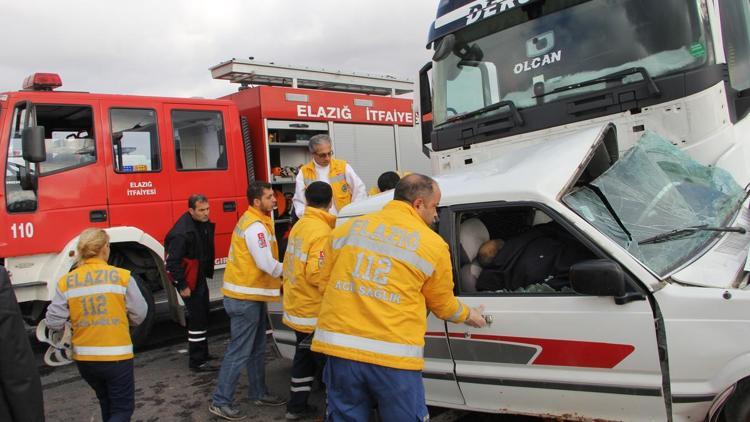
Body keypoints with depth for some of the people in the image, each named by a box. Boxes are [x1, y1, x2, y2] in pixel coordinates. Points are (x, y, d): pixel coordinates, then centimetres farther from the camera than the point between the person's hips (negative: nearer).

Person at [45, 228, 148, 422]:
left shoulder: (66, 282, -4)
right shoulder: (122, 276, -11)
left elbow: (54, 322, -3)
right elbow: (139, 314, -5)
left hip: (84, 357, 4)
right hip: (116, 356, -4)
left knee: (107, 402, 27)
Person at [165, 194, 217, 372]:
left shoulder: (204, 224, 2)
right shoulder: (182, 232, -25)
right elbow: (172, 262, -24)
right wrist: (182, 286, -21)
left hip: (200, 276, 9)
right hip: (188, 279, -9)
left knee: (202, 315, 18)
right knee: (197, 319, -6)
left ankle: (202, 353, 33)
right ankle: (197, 362, 4)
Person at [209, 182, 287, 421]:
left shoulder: (256, 221, 13)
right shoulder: (255, 226, -19)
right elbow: (267, 264, -22)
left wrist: (279, 282, 12)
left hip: (252, 294, 10)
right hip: (245, 297, -10)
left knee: (257, 349, 18)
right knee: (239, 352, -3)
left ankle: (258, 393, 29)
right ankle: (220, 402, 6)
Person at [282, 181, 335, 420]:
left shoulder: (299, 225, 7)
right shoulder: (322, 232, -20)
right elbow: (316, 273, -26)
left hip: (296, 307, 9)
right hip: (314, 311, -9)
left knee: (305, 358, 20)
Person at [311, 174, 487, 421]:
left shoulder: (350, 226, 11)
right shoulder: (433, 244, 2)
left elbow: (326, 277, 20)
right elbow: (443, 304, 14)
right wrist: (469, 315, 34)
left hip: (340, 346, 3)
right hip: (393, 357, -3)